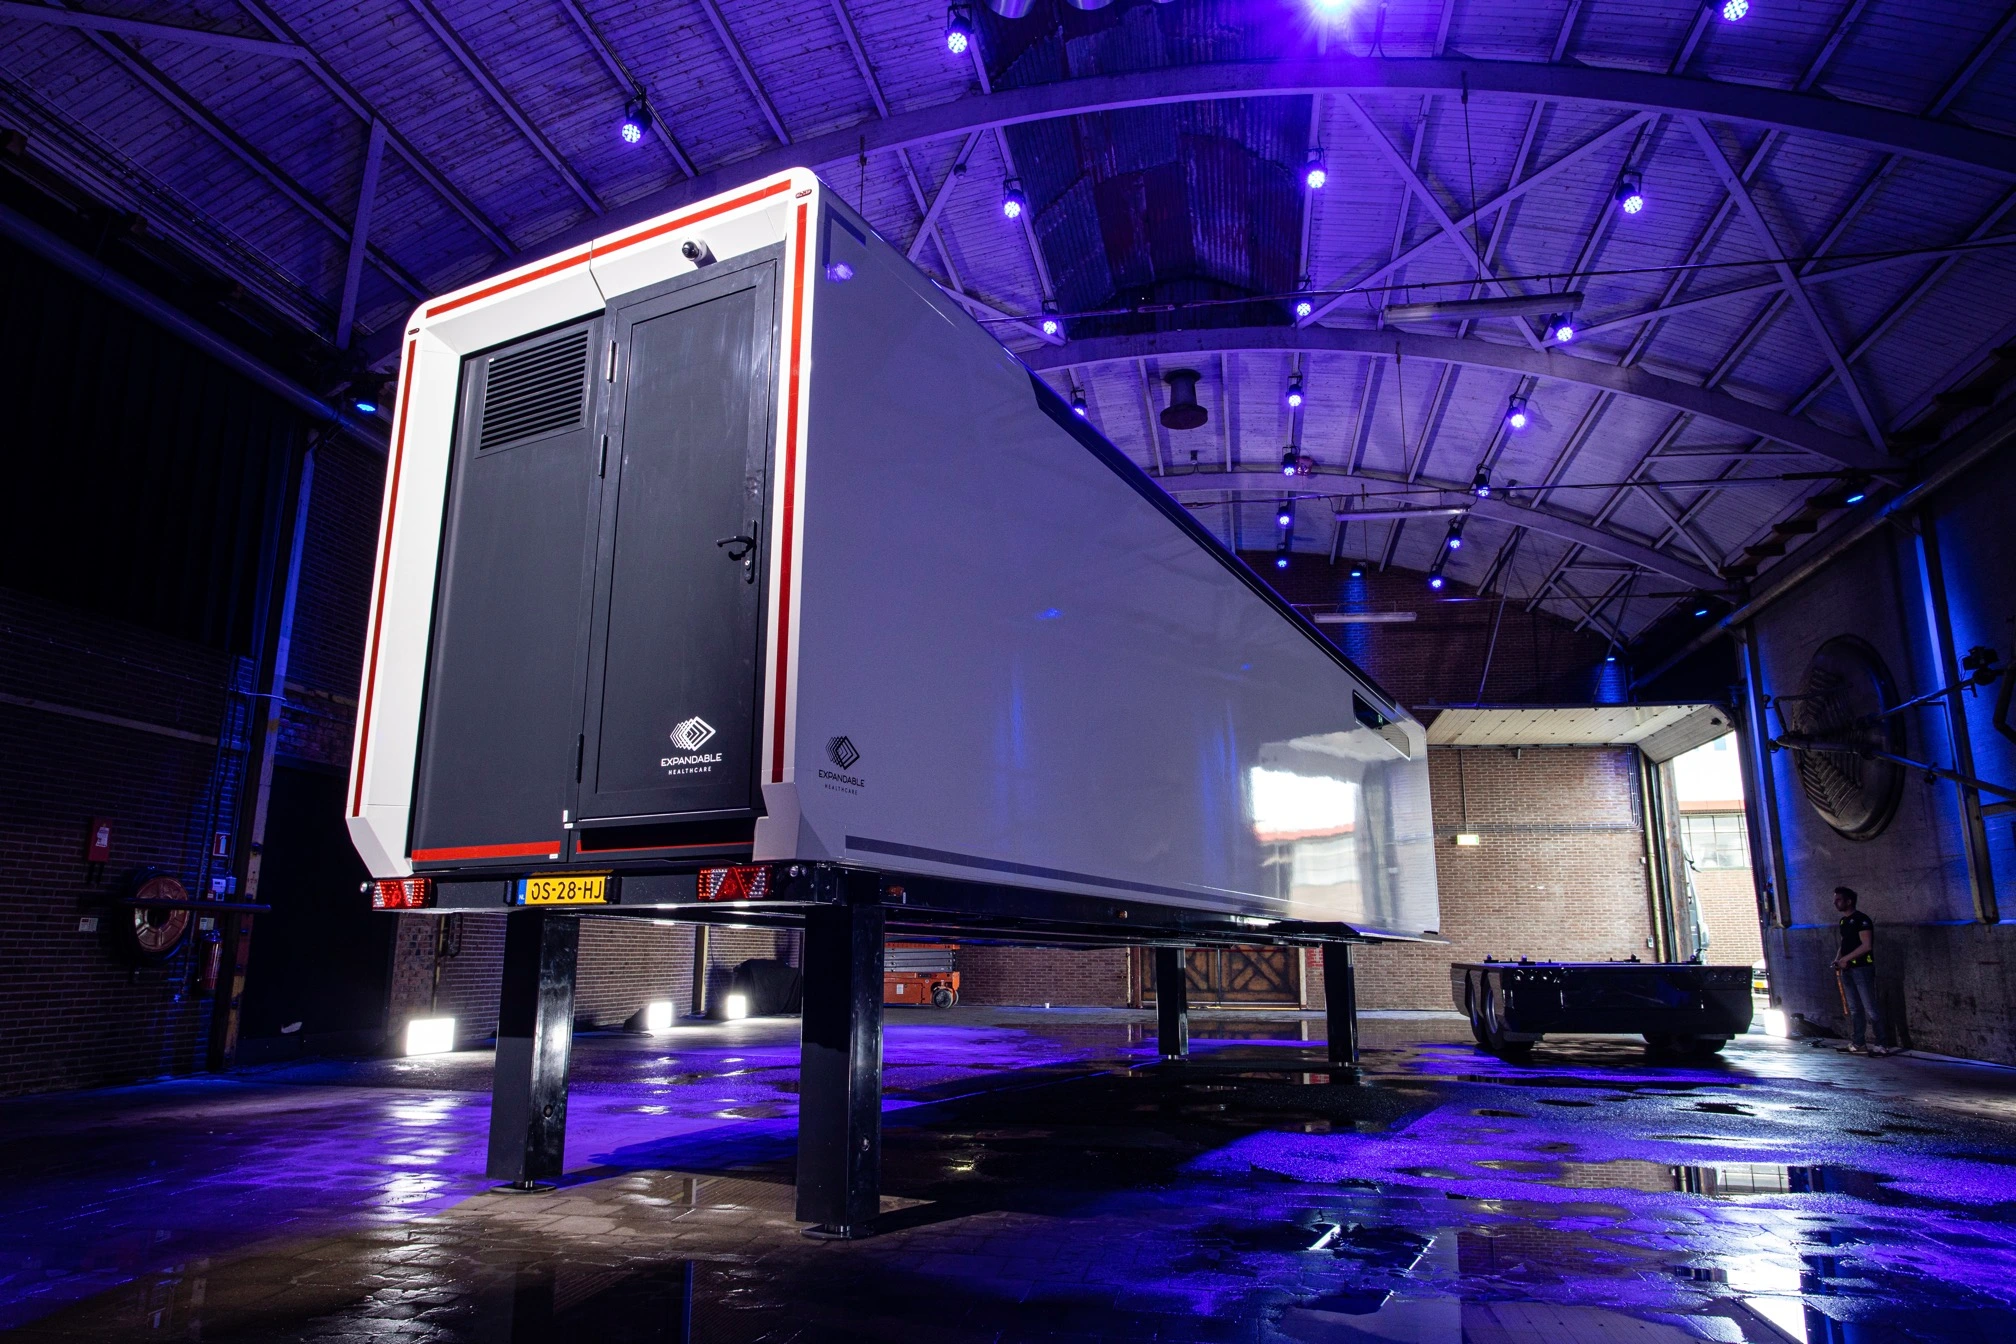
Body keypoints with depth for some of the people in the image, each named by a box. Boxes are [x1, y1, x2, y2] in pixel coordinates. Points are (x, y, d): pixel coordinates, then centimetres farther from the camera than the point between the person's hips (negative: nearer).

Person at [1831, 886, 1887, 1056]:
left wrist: (1845, 959, -17)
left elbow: (1866, 945, -18)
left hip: (1862, 968, -8)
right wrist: (1838, 960, 4)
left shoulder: (1861, 920, -11)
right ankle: (1858, 1043, 14)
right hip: (1847, 970, 8)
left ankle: (1879, 1044, 0)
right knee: (1854, 1009, 10)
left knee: (1870, 1008, -6)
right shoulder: (1843, 921, 15)